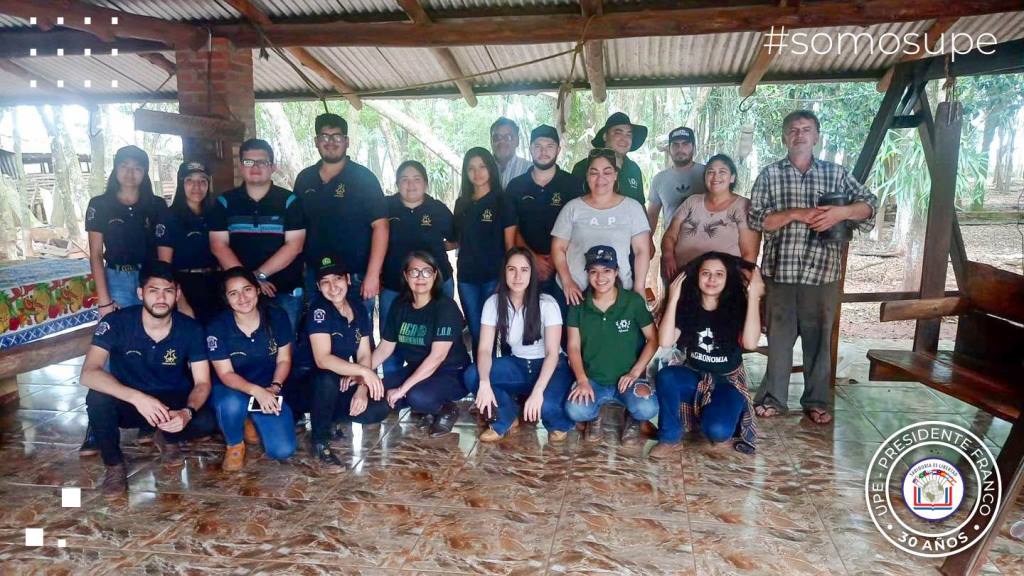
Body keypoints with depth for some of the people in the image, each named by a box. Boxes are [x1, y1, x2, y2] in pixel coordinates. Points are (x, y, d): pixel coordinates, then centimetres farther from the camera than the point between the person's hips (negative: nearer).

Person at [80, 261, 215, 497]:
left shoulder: (190, 329, -16)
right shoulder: (116, 323, -20)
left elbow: (202, 383, -14)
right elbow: (89, 373, -32)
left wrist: (187, 412, -37)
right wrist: (137, 397, -46)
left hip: (173, 402, 1)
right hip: (128, 402, 0)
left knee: (205, 422, -28)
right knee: (97, 398, -33)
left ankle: (167, 438, 10)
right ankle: (114, 464, -5)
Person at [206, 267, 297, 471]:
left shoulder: (277, 317, -11)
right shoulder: (217, 327, -16)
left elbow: (284, 360, -3)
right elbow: (226, 374, -15)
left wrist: (274, 387, -22)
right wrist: (256, 390, -32)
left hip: (268, 390, 2)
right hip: (231, 388, -1)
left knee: (283, 450, -15)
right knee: (231, 405, -40)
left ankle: (253, 422, 19)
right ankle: (234, 444, -4)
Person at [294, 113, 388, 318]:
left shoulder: (363, 177, -6)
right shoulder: (304, 179, 9)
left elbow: (380, 226, -11)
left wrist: (372, 275, -18)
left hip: (355, 278, -4)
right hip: (313, 277, 4)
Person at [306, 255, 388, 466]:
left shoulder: (359, 310, -1)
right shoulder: (318, 310, -19)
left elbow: (364, 355, 0)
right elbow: (322, 359, -30)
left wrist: (362, 388, -17)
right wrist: (364, 372, -38)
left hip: (345, 382, 5)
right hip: (310, 382, -5)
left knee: (381, 407, -18)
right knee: (328, 379, -39)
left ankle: (328, 417, 6)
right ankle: (320, 439, -15)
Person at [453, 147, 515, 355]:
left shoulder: (501, 201, -1)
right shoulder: (462, 203, 10)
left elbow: (510, 244, -3)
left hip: (493, 276, -4)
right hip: (467, 277, 4)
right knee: (475, 331, 9)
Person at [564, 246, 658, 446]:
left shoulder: (634, 301, -5)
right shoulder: (579, 305, -1)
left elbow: (653, 339, 0)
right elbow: (573, 346, 1)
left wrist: (635, 372, -10)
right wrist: (582, 380, -12)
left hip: (627, 379, -1)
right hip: (592, 379, 1)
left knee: (647, 409, -31)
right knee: (575, 411, -30)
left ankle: (632, 419, 9)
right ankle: (595, 415, 10)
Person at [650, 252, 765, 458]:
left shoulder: (736, 306, -9)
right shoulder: (687, 306, -6)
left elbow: (750, 343, -28)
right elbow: (665, 341, -21)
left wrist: (753, 297, -30)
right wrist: (673, 299, -25)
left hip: (728, 381, -2)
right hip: (695, 377, 2)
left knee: (718, 431, -28)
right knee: (665, 376, -32)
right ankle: (670, 437, -13)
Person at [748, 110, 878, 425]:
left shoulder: (836, 172, 9)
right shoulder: (770, 174, 4)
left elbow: (869, 203, 6)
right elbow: (756, 219, -4)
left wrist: (841, 212, -12)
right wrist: (795, 213, -16)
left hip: (822, 270, 1)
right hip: (780, 269, -1)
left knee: (819, 337, 10)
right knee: (779, 336, 7)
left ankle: (816, 401, 22)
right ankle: (773, 397, 19)